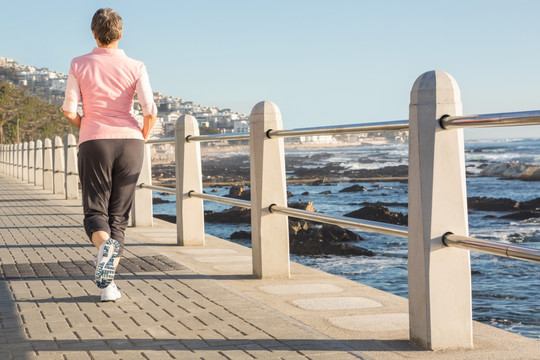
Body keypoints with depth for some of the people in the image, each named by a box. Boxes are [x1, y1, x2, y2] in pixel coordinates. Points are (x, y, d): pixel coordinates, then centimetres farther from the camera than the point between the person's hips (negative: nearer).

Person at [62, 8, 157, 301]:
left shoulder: (79, 65, 3)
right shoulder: (135, 67, 2)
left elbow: (69, 111, -1)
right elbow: (150, 111, -8)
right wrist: (143, 138, 12)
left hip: (94, 144, -1)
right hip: (129, 143, 1)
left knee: (95, 213, 5)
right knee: (119, 216, 10)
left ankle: (105, 244, -32)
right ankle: (108, 282, 0)